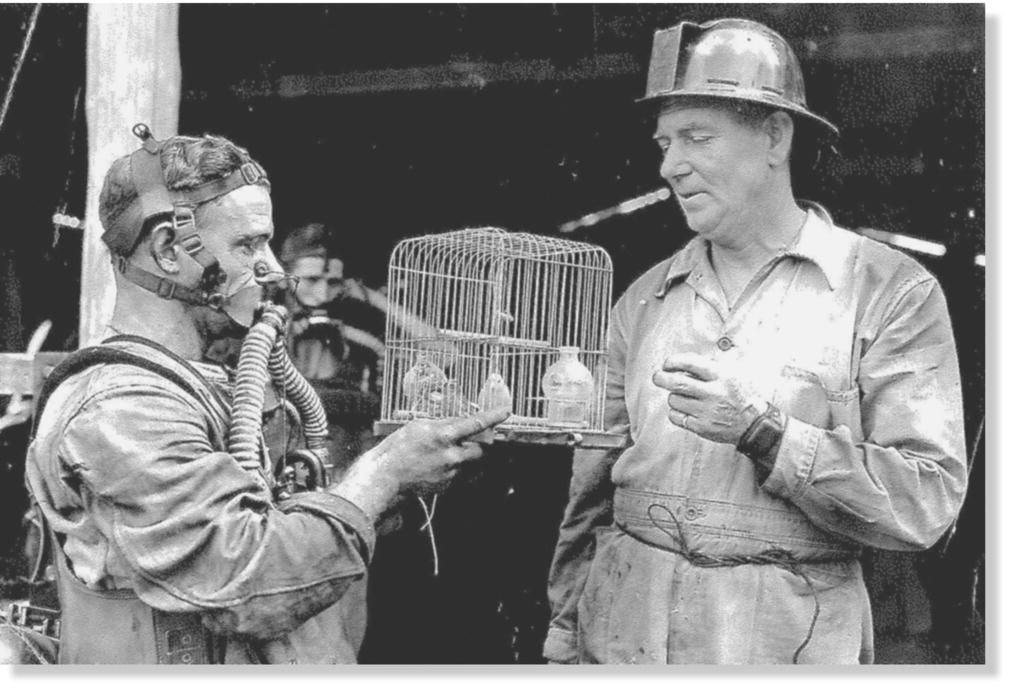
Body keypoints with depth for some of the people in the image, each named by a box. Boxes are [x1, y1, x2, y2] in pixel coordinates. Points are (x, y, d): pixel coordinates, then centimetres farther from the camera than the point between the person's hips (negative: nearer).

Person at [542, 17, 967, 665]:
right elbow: (591, 495, 10)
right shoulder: (643, 300, 6)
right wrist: (564, 638, 7)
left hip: (788, 636, -3)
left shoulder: (892, 292, -6)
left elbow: (928, 501, -14)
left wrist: (761, 431, -21)